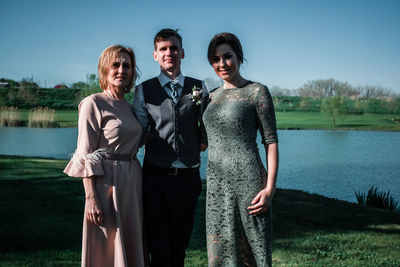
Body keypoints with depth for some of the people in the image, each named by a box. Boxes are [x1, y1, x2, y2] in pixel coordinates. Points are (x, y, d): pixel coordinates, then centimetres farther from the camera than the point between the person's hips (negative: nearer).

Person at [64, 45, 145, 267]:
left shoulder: (128, 106, 13)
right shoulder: (93, 103, -7)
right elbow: (85, 156, -12)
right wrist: (91, 198, -18)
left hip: (133, 182, 7)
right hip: (107, 183, -7)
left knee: (131, 247, 13)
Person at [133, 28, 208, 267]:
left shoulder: (199, 87, 7)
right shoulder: (144, 90, 4)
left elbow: (206, 131, 10)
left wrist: (202, 142, -5)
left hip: (188, 176, 2)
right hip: (156, 177, -1)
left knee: (181, 241, 15)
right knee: (159, 245, 5)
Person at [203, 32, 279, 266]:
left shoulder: (257, 92, -3)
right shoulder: (212, 96, 14)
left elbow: (271, 141, -7)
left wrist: (270, 187, -14)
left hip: (247, 180, -5)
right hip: (216, 184, 6)